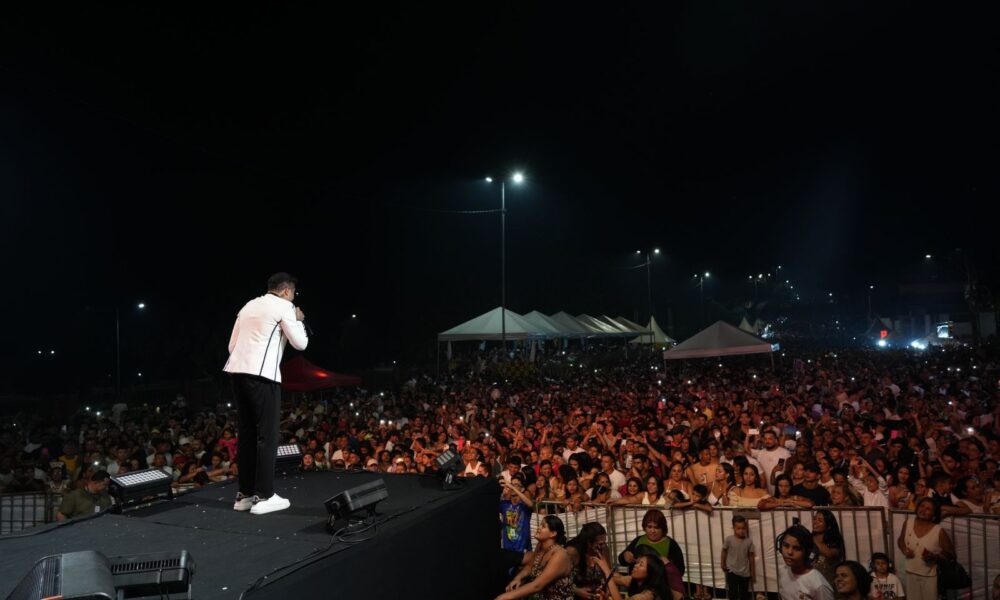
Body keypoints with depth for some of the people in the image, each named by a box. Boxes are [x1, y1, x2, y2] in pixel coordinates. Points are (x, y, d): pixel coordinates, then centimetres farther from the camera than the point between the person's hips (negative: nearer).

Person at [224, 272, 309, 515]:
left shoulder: (249, 305, 21)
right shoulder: (284, 306, 0)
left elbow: (232, 345, 20)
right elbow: (300, 343, 1)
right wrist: (298, 320, 16)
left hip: (237, 369, 8)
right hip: (262, 374, -7)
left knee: (247, 432, 12)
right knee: (267, 434, -3)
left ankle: (244, 494, 15)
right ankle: (263, 496, -3)